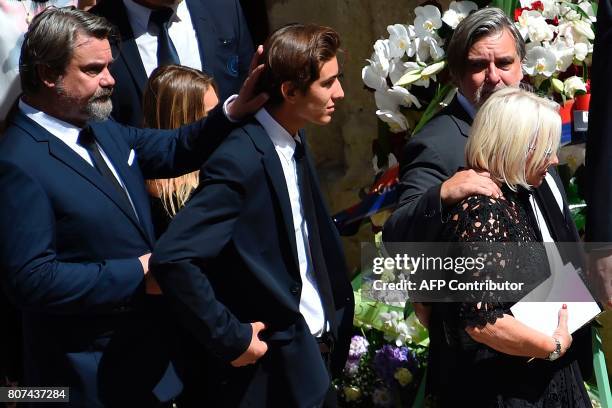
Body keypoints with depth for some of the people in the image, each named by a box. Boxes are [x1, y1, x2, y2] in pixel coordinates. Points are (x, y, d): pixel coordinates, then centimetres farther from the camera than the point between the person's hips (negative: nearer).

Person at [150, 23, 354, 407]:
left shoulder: (294, 143, 5)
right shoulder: (241, 160, -21)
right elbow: (172, 258, -28)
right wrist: (231, 339, -21)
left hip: (315, 353, 8)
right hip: (270, 372, -8)